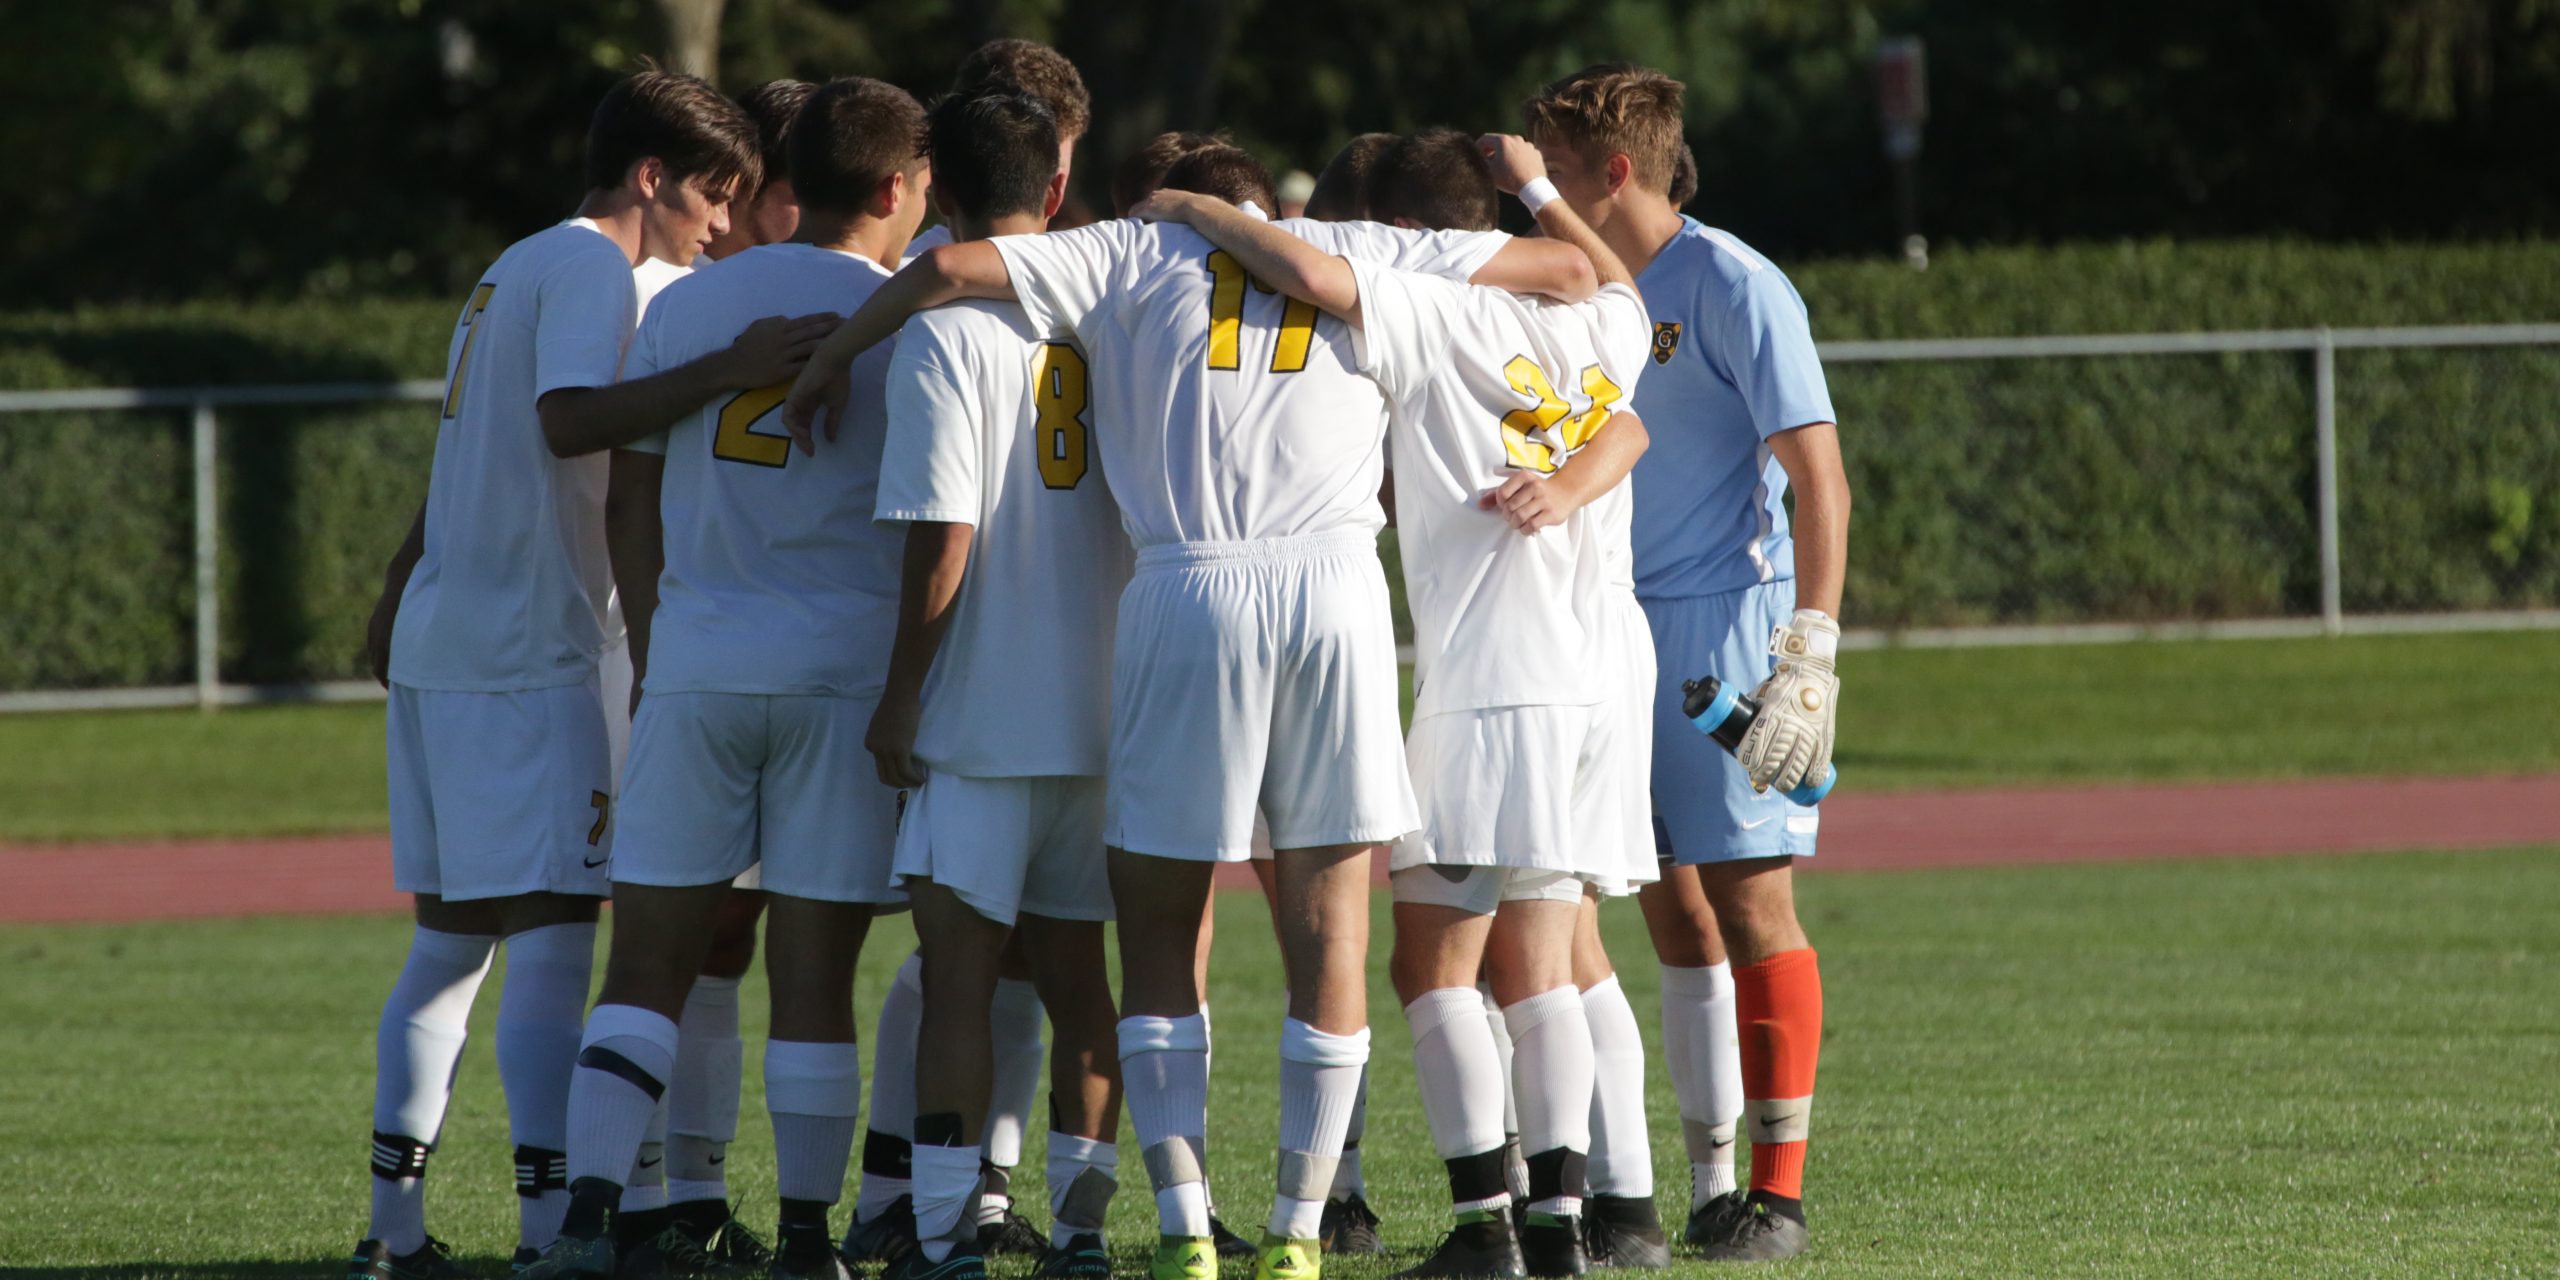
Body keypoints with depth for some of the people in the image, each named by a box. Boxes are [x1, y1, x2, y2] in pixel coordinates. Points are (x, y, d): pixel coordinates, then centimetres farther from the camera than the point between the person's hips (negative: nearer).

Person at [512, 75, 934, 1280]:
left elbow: (630, 503, 12)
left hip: (693, 668, 3)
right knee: (813, 974, 3)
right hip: (843, 669, -2)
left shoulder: (682, 305, 9)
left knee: (647, 965, 3)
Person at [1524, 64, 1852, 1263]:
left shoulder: (1733, 288, -10)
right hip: (1618, 630, 7)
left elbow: (1820, 483, -14)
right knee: (1672, 915, 7)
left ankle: (1779, 1188, -5)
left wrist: (1810, 657, -21)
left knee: (1749, 898, -8)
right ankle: (1708, 1186, 10)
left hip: (1726, 624, -7)